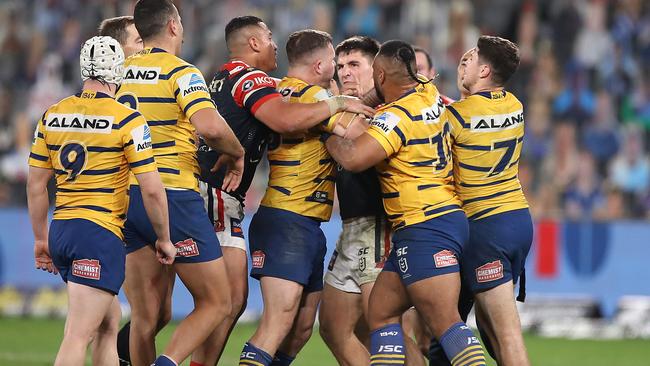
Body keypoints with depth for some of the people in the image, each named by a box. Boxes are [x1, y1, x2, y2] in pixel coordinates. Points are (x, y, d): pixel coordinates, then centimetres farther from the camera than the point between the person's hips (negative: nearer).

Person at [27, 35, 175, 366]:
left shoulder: (52, 116, 8)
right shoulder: (127, 120, -8)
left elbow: (35, 183, 13)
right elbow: (152, 190, -10)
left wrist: (41, 239, 22)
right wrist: (164, 239, 4)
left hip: (61, 229, 7)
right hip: (100, 233, -7)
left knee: (108, 324, 22)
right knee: (77, 337, -11)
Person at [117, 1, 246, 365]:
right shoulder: (181, 72, -8)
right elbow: (210, 126, -23)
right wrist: (237, 154, -4)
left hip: (125, 196, 6)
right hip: (173, 196, -6)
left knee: (148, 315, 9)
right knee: (216, 302, 2)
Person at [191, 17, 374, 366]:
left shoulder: (223, 78, 21)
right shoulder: (249, 78, -10)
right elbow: (285, 119, -27)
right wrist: (337, 103, -15)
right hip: (216, 196, -10)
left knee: (233, 299, 11)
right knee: (229, 299, -13)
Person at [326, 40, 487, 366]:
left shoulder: (397, 116, -15)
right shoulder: (430, 95, 10)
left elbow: (353, 159, -26)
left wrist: (328, 133, -8)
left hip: (426, 228, -10)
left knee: (445, 322, -16)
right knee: (380, 313, 11)